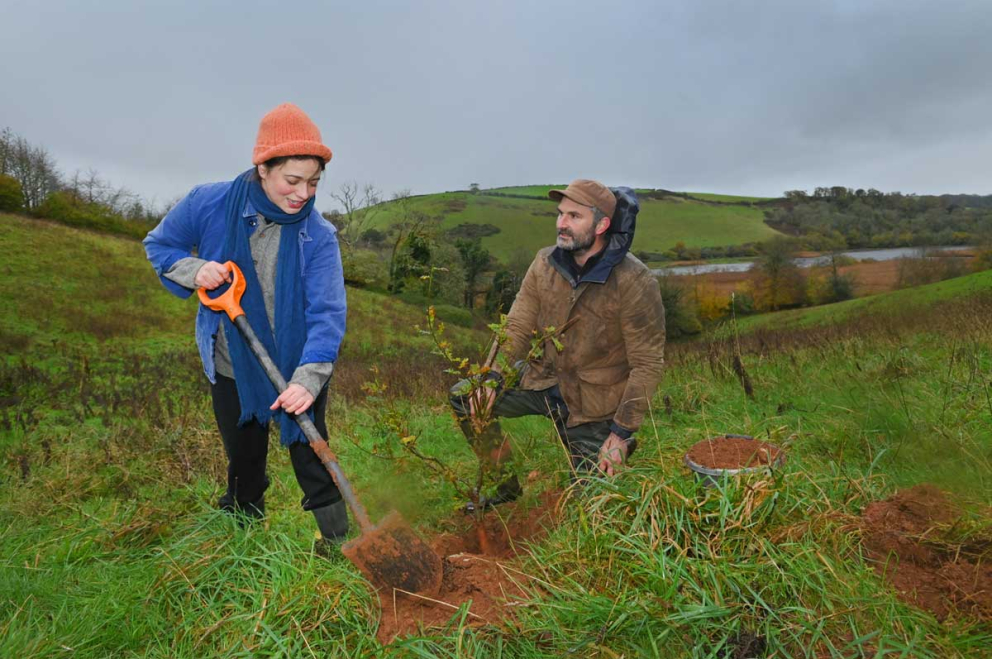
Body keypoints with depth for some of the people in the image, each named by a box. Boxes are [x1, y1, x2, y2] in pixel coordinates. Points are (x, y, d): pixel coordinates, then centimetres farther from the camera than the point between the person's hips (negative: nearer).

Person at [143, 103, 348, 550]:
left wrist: (309, 378, -37)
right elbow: (159, 245, 3)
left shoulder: (318, 236, -18)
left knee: (312, 461, 4)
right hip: (232, 370, 2)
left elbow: (327, 314, -24)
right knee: (244, 465, 20)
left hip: (299, 370, -2)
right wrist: (193, 269, -18)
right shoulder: (210, 204, -14)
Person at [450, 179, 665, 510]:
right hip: (546, 379, 5)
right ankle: (507, 486, 9)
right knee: (464, 397, -9)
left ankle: (621, 447, 32)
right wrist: (492, 379, -17)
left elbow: (647, 365, -18)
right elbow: (518, 326, -2)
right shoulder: (546, 262, -6)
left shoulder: (635, 283, -22)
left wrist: (622, 433, -19)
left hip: (594, 403, -4)